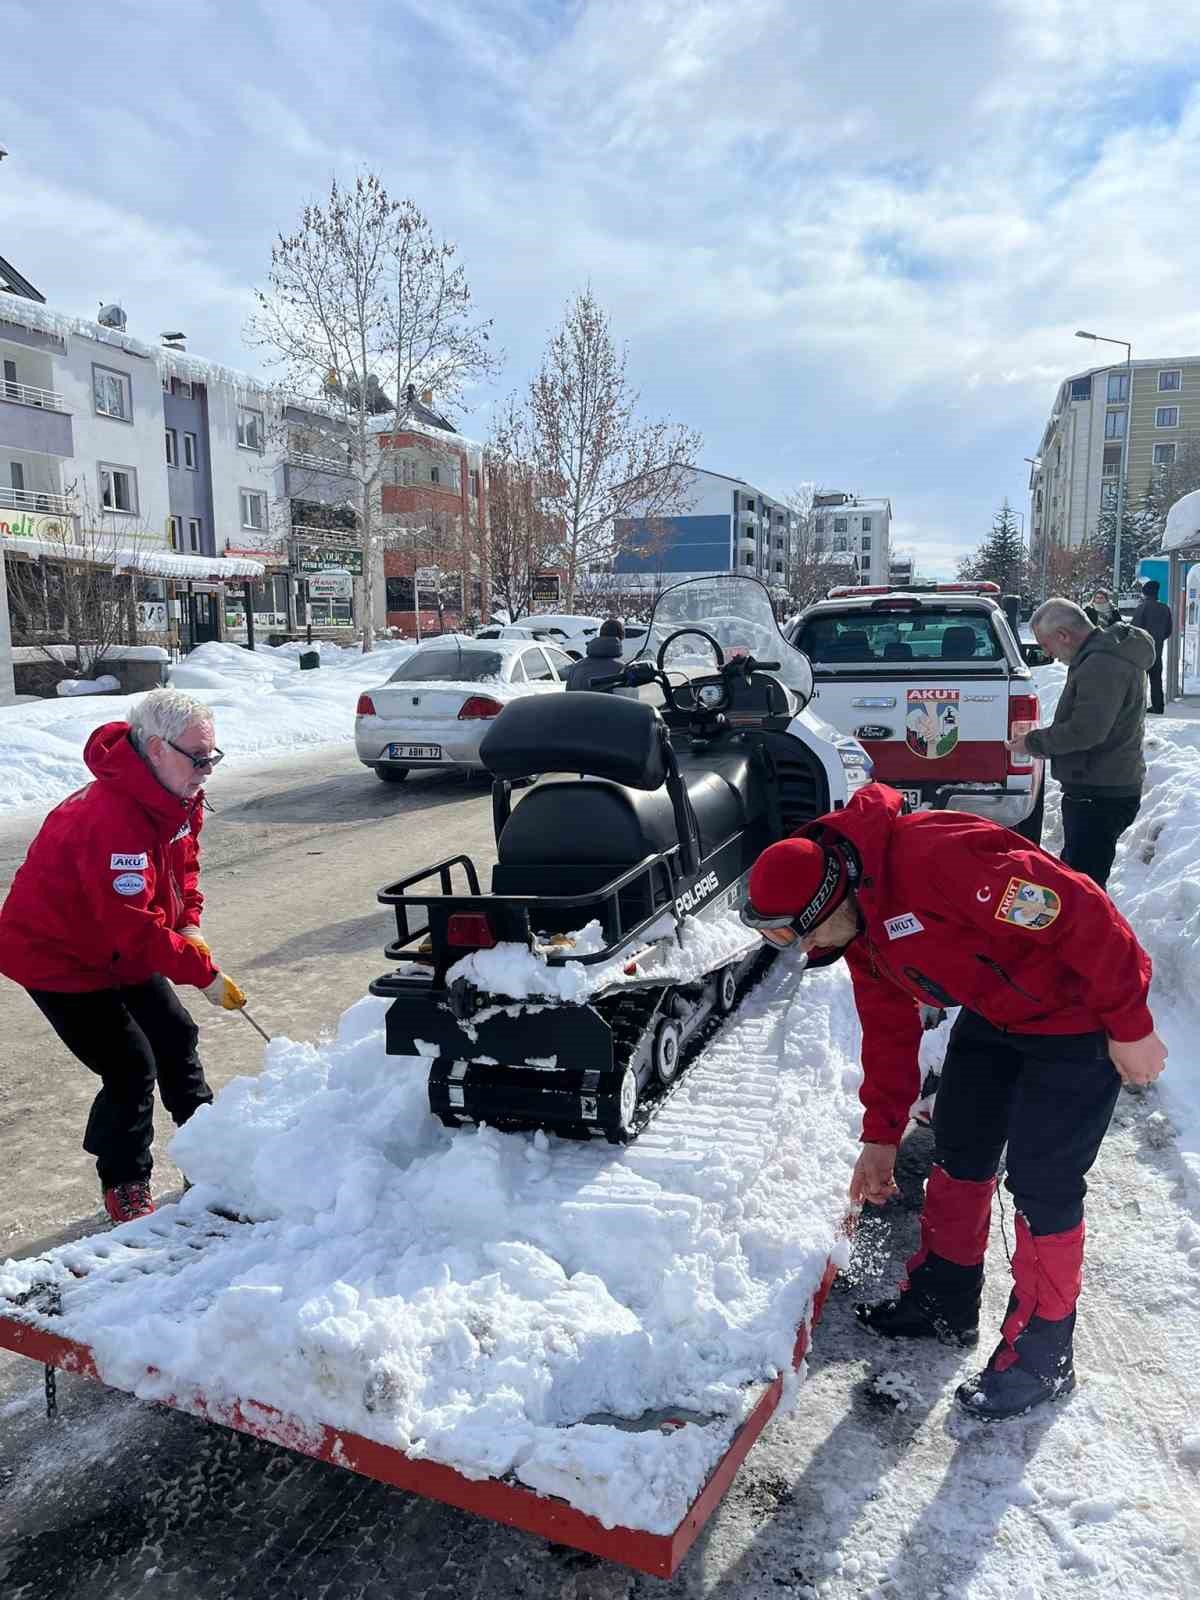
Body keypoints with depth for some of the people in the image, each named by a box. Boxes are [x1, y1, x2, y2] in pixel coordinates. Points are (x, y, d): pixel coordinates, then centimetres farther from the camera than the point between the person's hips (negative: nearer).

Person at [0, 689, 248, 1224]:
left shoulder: (178, 798, -5)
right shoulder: (112, 818, -36)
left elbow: (183, 864, 10)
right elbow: (135, 926, -37)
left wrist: (189, 925, -6)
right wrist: (205, 974, -31)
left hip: (121, 949, 9)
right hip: (59, 957, -9)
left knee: (175, 1038, 12)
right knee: (131, 1069, -9)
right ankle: (124, 1186, 13)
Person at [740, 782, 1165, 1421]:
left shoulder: (932, 857, -35)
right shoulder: (856, 926, -4)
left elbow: (1078, 912, -32)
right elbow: (888, 1028, 8)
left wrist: (1128, 1024, -23)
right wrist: (879, 1136, 13)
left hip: (1078, 1020, -8)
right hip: (994, 1015, 9)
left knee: (1041, 1185, -3)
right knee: (957, 1153, 14)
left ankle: (1041, 1356, 16)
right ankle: (944, 1301, 33)